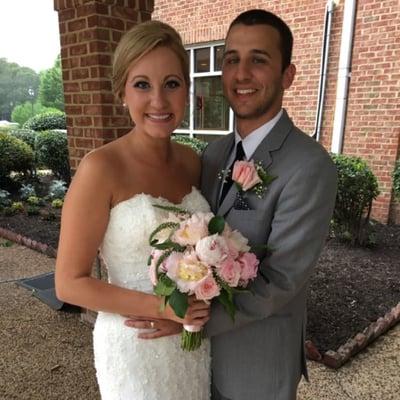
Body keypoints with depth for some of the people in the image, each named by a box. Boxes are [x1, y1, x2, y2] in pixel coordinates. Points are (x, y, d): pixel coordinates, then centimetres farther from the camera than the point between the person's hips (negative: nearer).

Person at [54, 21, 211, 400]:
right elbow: (69, 283, -15)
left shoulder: (192, 161, -3)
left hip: (194, 337, 5)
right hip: (134, 344, -5)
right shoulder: (101, 168, -20)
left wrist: (192, 311, -9)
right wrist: (162, 307, -21)